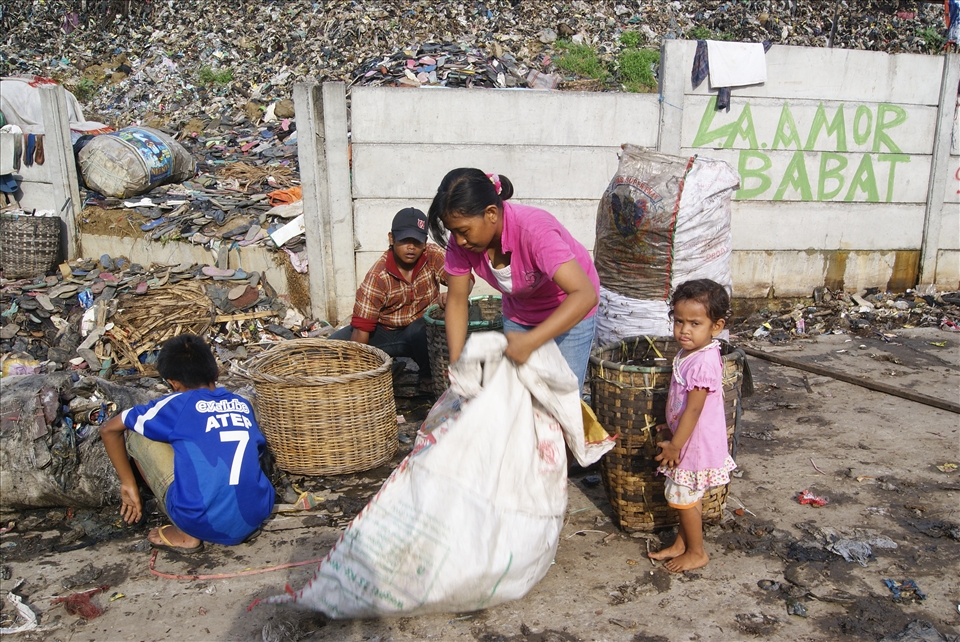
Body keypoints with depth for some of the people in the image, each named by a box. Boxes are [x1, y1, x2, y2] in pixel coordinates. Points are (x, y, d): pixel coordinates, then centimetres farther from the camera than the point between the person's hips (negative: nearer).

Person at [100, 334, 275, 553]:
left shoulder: (176, 405, 3)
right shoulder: (242, 405, 13)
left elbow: (108, 430, 14)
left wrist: (128, 483, 24)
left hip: (203, 524, -5)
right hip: (256, 517, 5)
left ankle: (186, 535, 9)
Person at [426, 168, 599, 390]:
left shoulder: (534, 230, -36)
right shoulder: (463, 240, -21)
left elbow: (585, 295, -43)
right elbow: (457, 300, -12)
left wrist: (530, 341, -51)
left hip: (570, 311, -4)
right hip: (519, 313, 5)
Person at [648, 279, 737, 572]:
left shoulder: (703, 363, -28)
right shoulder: (689, 353, 2)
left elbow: (693, 410, -25)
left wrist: (675, 446, -17)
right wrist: (671, 434, 16)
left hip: (696, 444, -9)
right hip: (687, 439, 9)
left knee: (685, 498, 7)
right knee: (685, 497, 21)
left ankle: (696, 553, 25)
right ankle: (681, 544, 37)